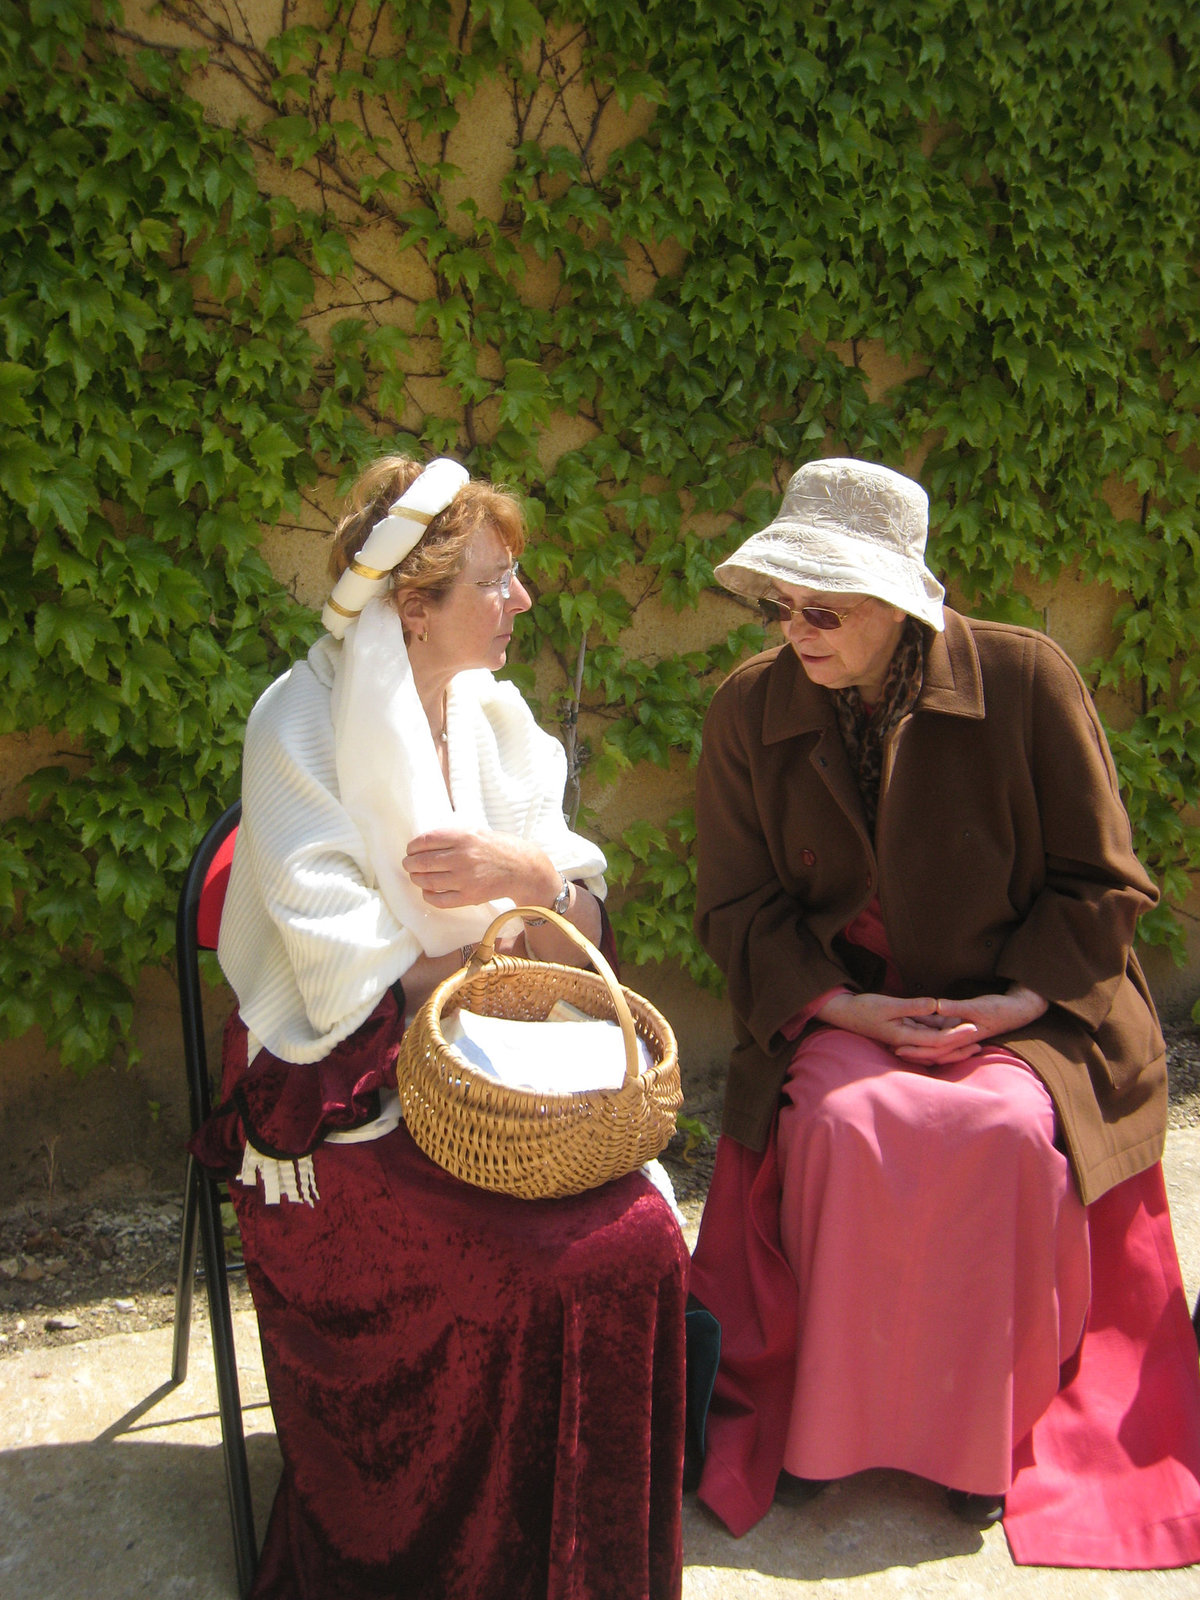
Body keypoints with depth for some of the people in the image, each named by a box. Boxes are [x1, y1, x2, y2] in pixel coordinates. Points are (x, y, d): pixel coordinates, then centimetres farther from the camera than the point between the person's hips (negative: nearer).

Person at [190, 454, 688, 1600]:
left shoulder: (493, 714, 10)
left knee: (637, 1234, -18)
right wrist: (512, 933, -7)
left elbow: (581, 939, 8)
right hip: (344, 1093, -5)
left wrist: (531, 871, -15)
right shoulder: (302, 725, -9)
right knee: (536, 1278, -24)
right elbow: (345, 975, -16)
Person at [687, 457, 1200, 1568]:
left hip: (1021, 1010, -1)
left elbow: (1100, 882, -2)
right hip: (839, 1011, 1)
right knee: (842, 1123, -30)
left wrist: (1014, 1001, -15)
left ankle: (986, 1435, -4)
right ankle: (824, 1420, -7)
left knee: (1009, 1136, -30)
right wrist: (840, 1006, -13)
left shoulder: (1026, 678, -9)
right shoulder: (749, 708, -3)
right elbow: (738, 904, 2)